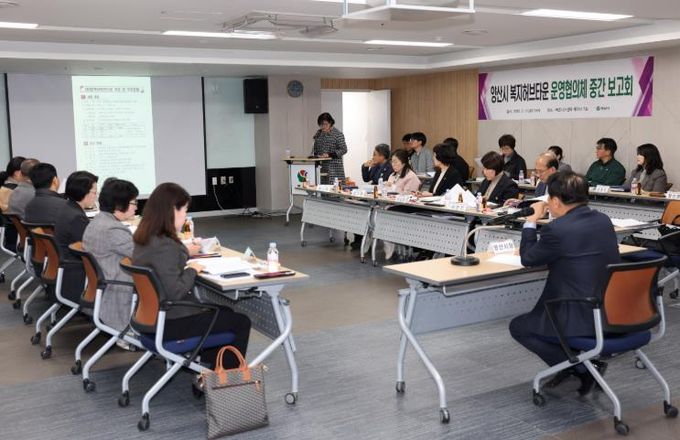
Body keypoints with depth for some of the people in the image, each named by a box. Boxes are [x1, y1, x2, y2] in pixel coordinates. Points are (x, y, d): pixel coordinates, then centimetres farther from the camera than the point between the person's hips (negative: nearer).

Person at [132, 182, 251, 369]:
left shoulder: (145, 239, 2)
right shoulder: (164, 246, -28)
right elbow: (175, 292, -30)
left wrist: (184, 252, 19)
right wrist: (192, 270, -15)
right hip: (169, 323, -10)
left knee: (225, 312, 26)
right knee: (241, 322, 2)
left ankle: (209, 369, 33)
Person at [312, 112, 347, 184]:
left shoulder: (338, 134, -4)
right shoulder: (318, 133, 14)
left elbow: (343, 150, -8)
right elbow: (315, 147, 23)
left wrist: (329, 154, -16)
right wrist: (314, 154, 2)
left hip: (334, 167, -5)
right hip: (321, 166, 5)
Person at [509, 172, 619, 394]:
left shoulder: (557, 229, -21)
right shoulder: (603, 220, 3)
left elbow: (528, 259, -5)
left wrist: (531, 222, 5)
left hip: (584, 320, -9)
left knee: (518, 327, 13)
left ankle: (580, 369, 5)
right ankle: (585, 360, 27)